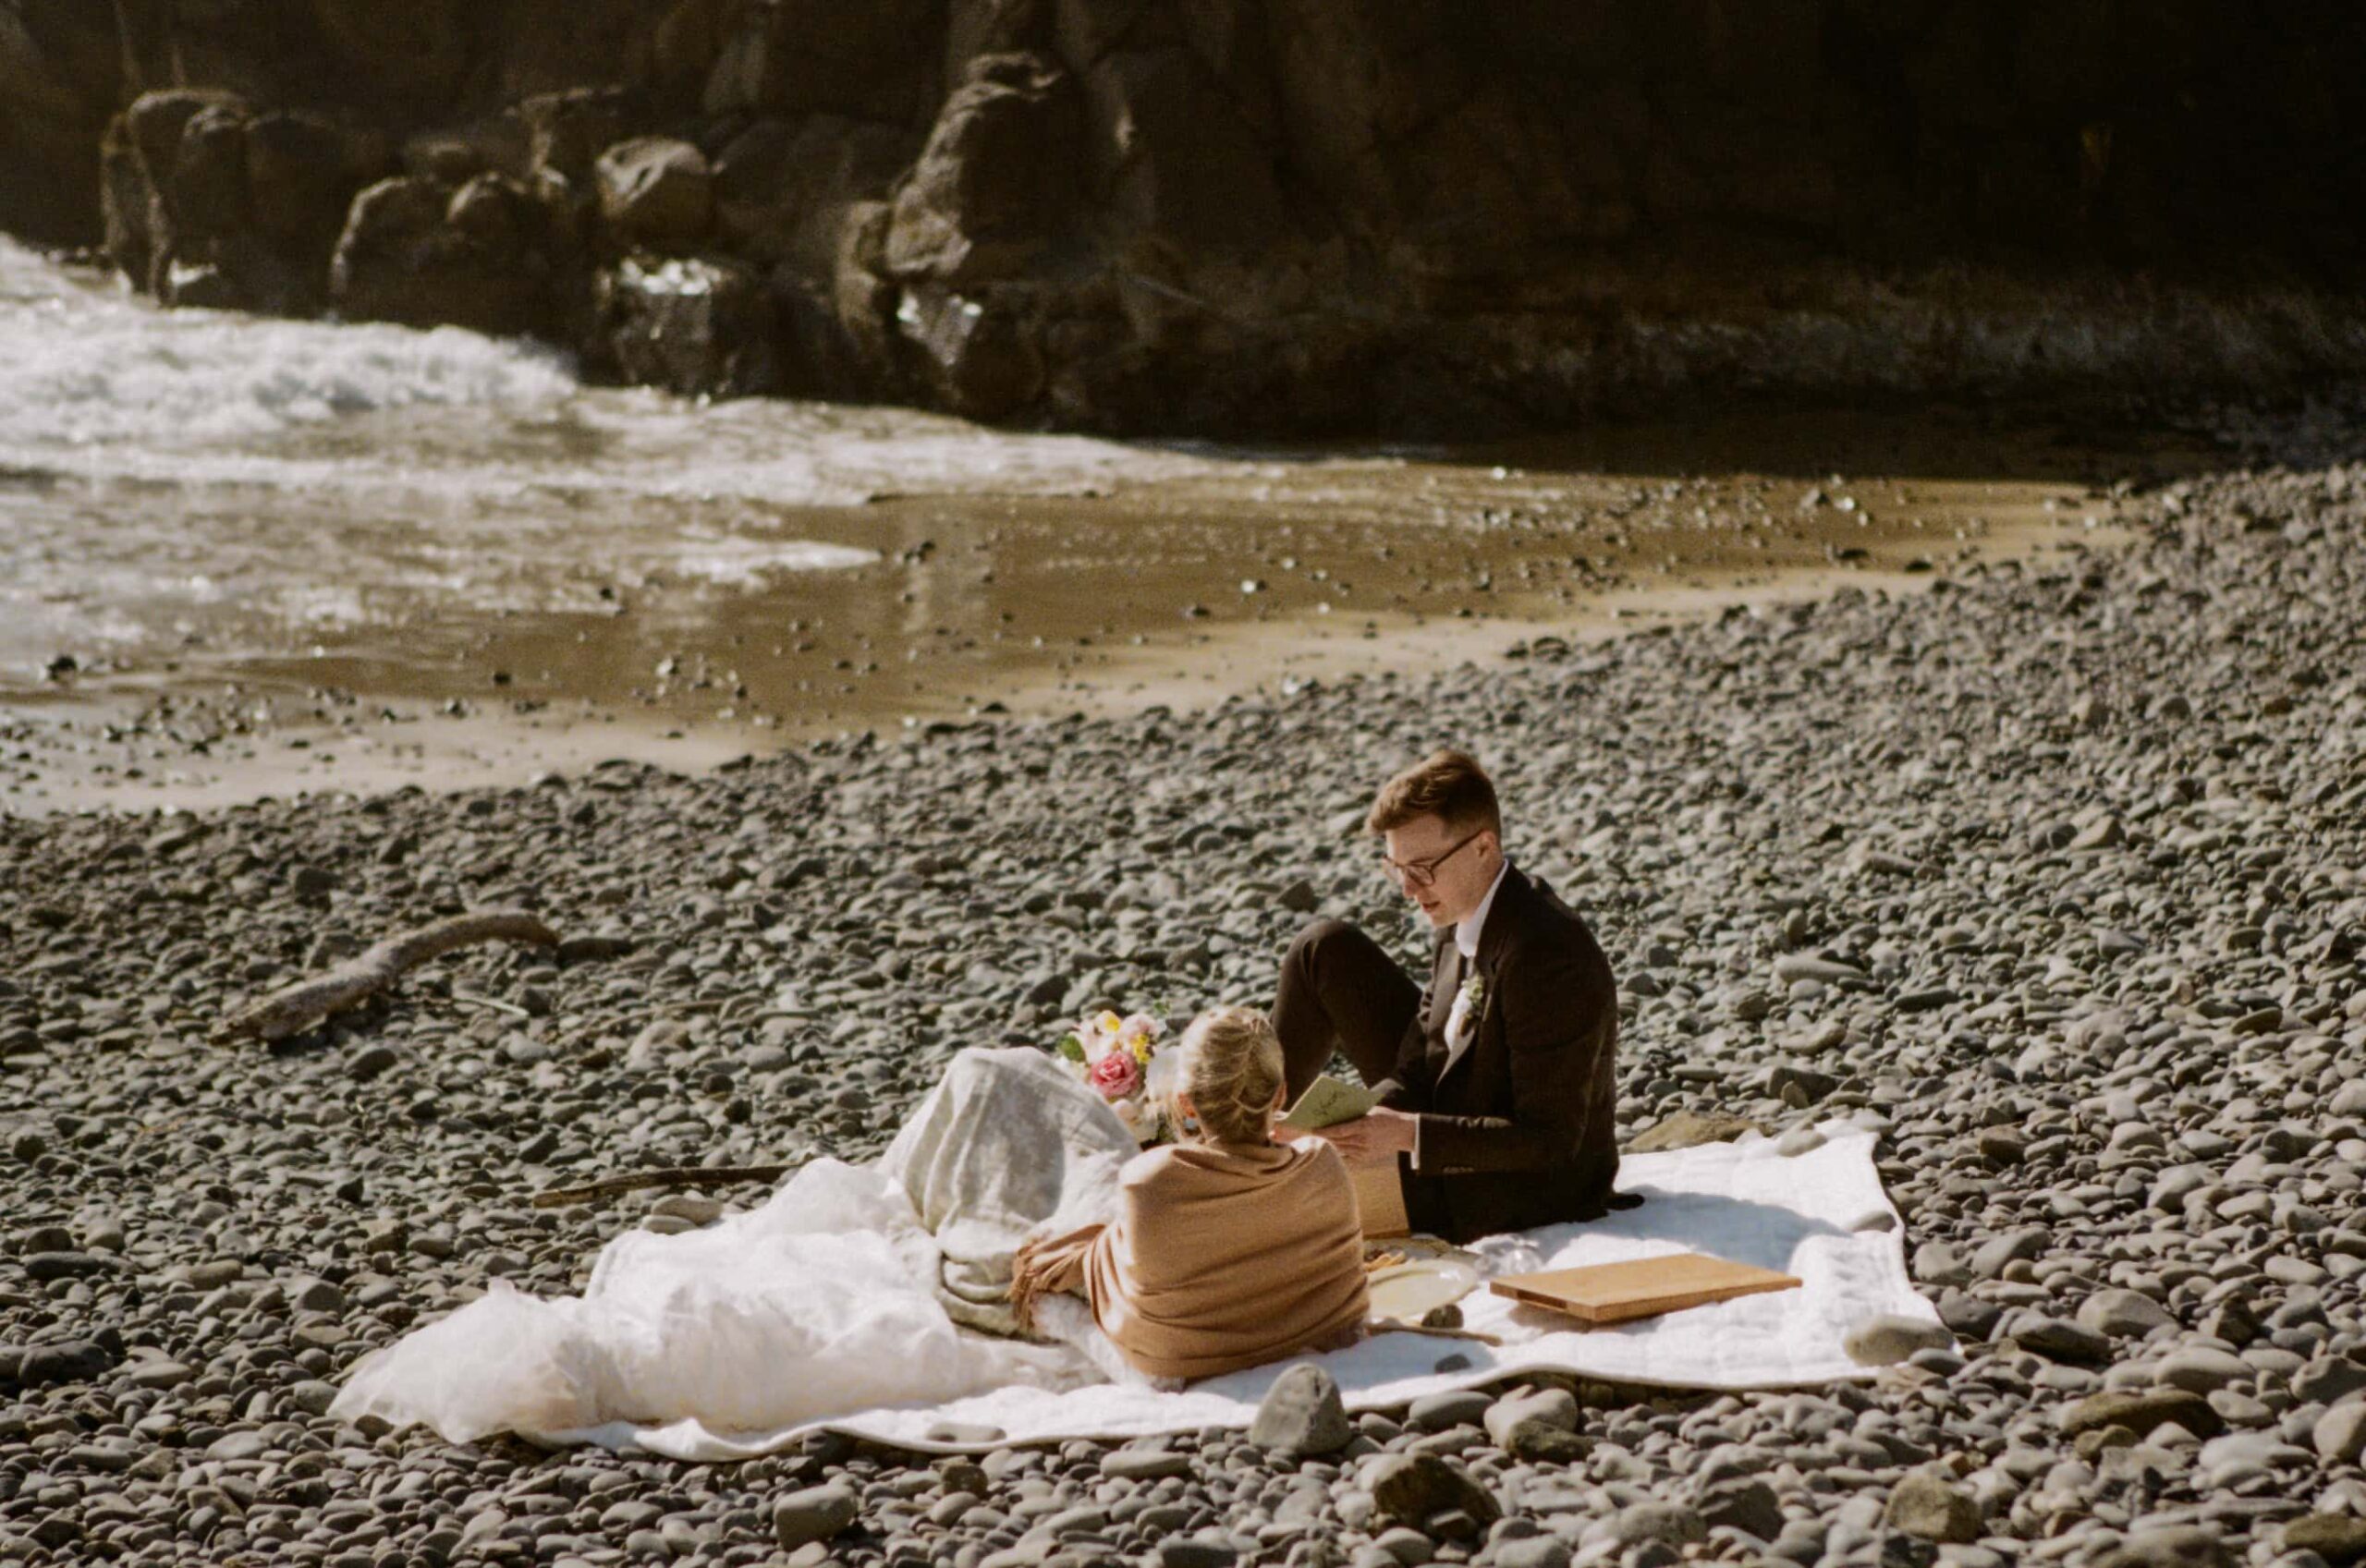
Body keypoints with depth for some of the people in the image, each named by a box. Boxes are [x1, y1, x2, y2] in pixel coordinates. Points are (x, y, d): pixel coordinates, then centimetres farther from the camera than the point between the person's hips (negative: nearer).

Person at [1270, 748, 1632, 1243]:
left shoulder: (1547, 956, -32)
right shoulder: (1465, 913, -5)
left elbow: (1549, 1139, -30)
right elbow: (1416, 1067, 1)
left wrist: (1408, 1133, -33)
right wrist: (1369, 1121, -18)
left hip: (1522, 1194, -9)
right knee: (1326, 951, 7)